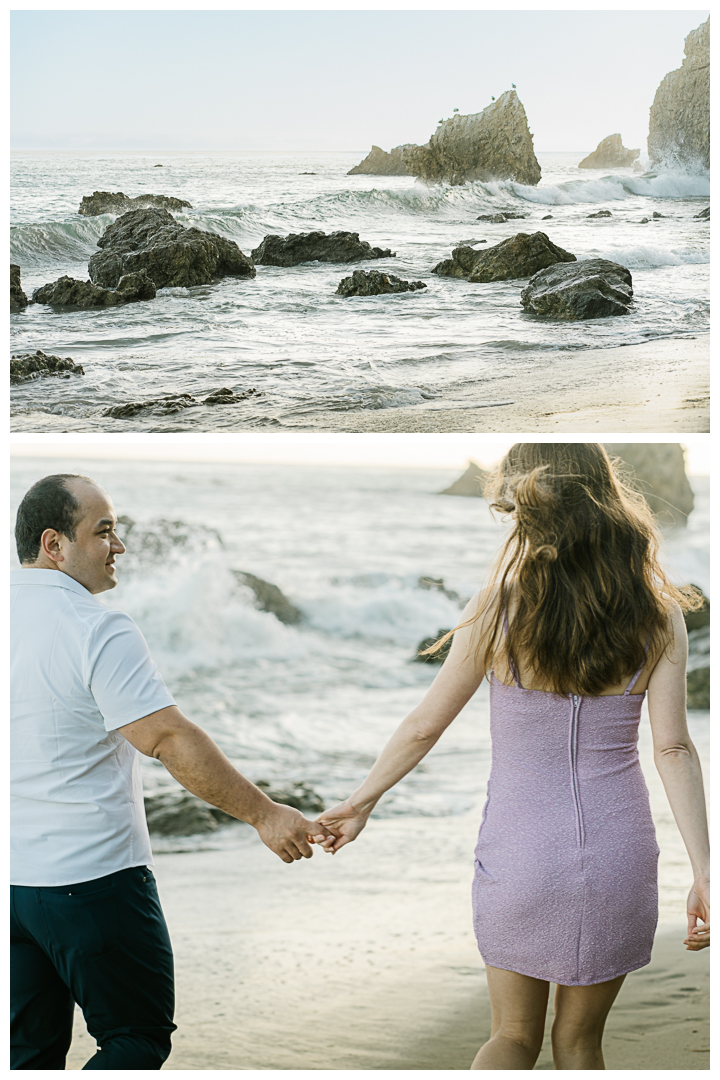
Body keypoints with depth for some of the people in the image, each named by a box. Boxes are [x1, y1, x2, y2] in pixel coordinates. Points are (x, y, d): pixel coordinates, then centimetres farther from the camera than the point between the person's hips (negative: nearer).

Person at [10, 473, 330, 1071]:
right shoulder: (99, 630, -17)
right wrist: (264, 814, -18)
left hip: (9, 880, 7)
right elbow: (171, 739, -22)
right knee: (139, 1037, 7)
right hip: (93, 879, -7)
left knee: (29, 1050, 15)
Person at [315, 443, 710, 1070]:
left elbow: (424, 726, -2)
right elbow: (673, 748, -10)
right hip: (618, 853, 2)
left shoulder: (497, 610, -10)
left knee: (513, 1036, 18)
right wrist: (704, 872, -7)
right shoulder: (658, 616, -5)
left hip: (519, 851, -1)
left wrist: (361, 802, 12)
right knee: (579, 1039, 20)